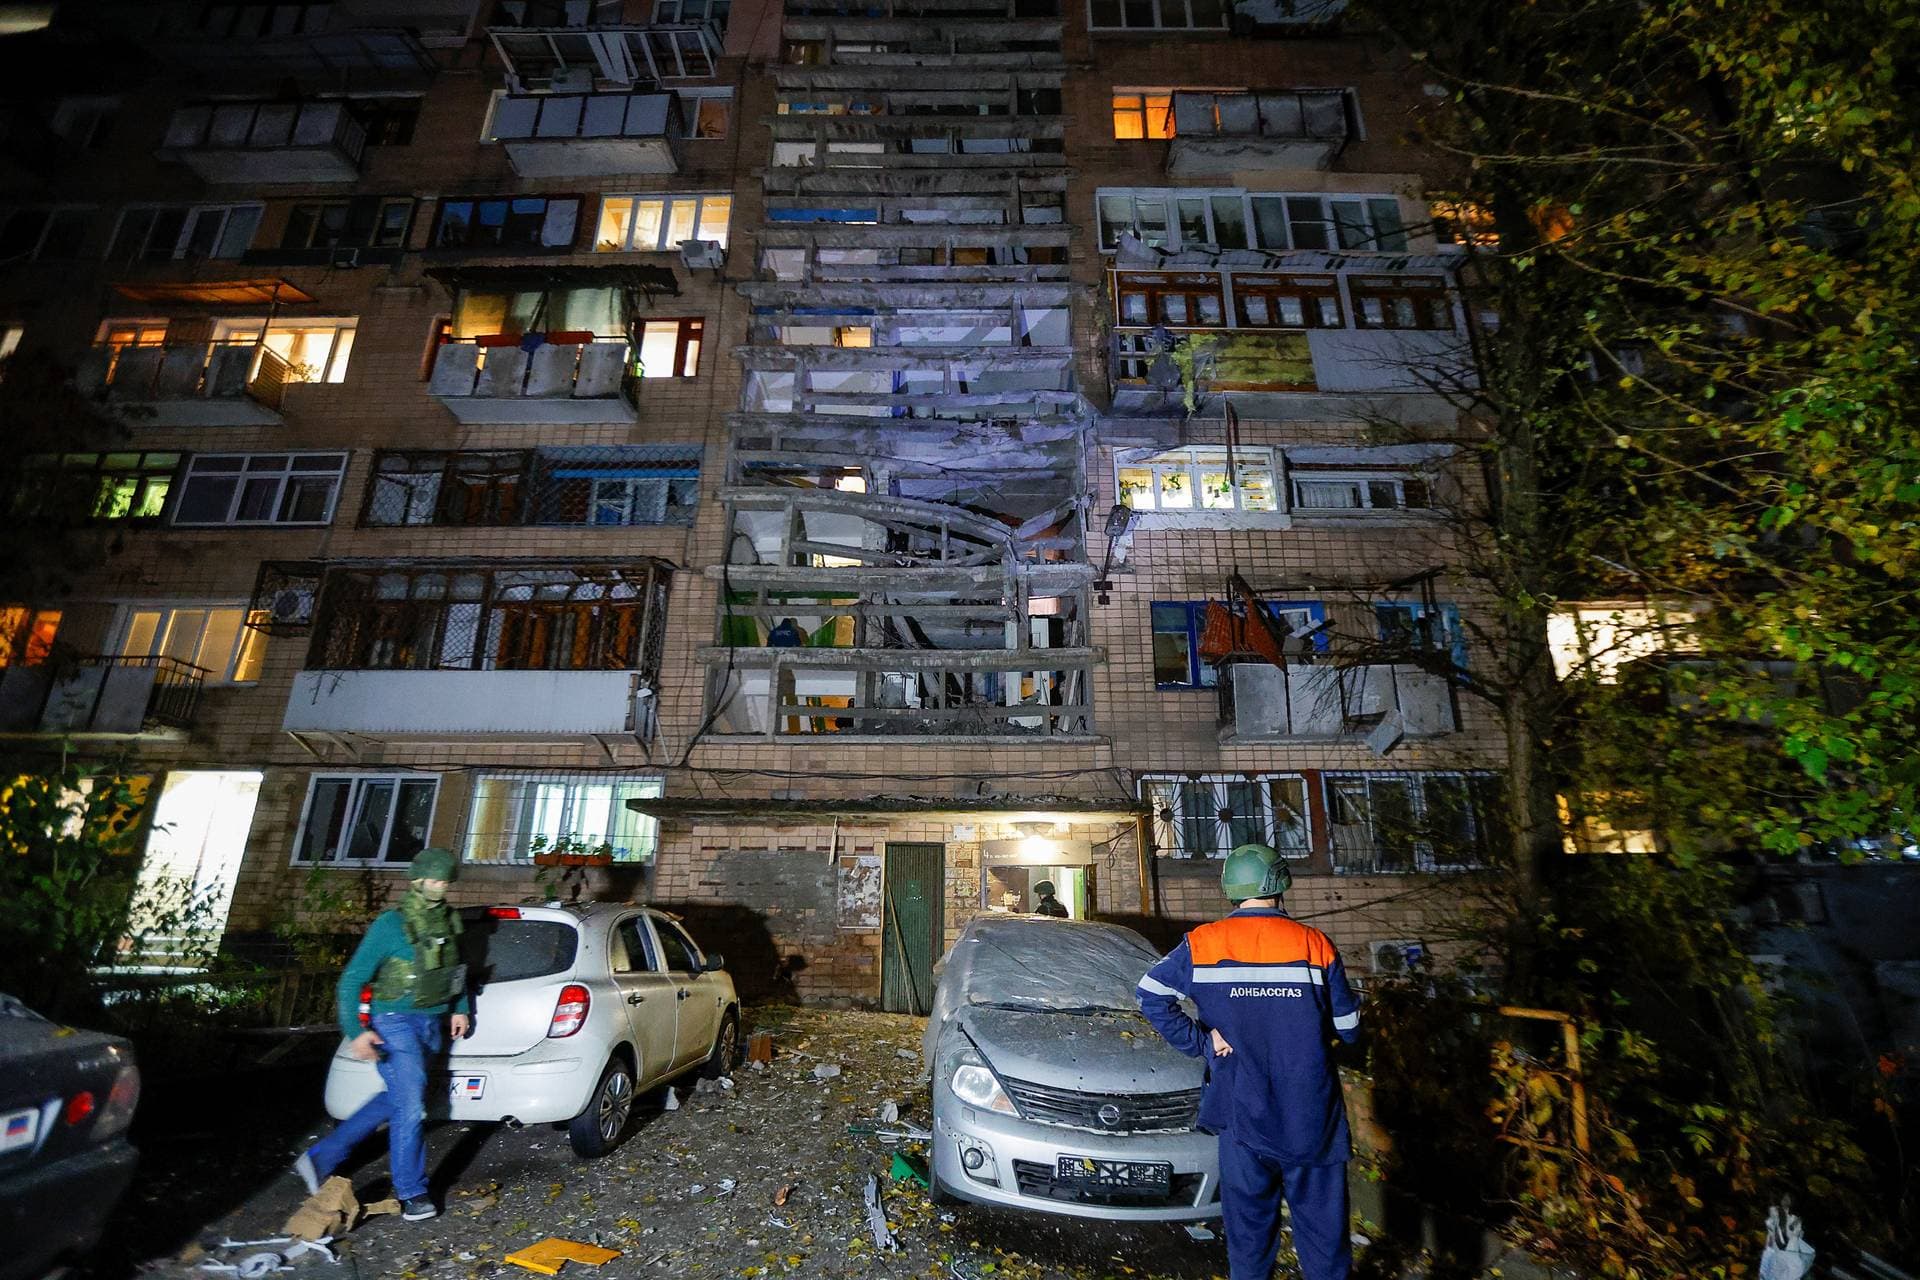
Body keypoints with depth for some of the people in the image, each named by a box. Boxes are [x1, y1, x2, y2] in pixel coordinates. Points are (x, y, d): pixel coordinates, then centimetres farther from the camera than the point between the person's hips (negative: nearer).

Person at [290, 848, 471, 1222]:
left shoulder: (448, 921, 4)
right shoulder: (391, 924, -14)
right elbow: (351, 980, -11)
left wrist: (459, 1008, 14)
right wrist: (356, 1032, -19)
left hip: (432, 1024, 6)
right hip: (397, 1023, -6)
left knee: (394, 1099, 15)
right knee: (411, 1106, -4)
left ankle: (319, 1158, 34)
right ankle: (412, 1193, 12)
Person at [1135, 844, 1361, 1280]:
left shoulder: (1202, 944, -9)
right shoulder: (1314, 944, -10)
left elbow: (1150, 995, -11)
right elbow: (1348, 1027, -1)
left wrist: (1200, 1040, -5)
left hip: (1242, 1111, 1)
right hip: (1310, 1117, 0)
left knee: (1248, 1223, 18)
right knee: (1322, 1224, 16)